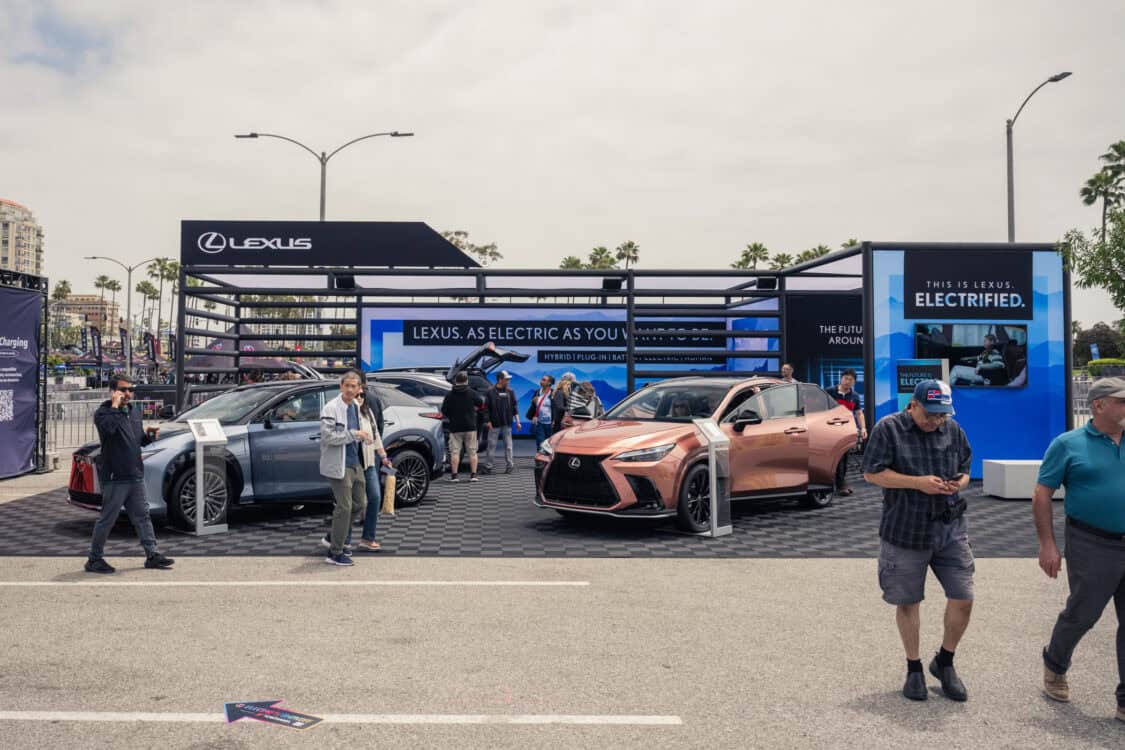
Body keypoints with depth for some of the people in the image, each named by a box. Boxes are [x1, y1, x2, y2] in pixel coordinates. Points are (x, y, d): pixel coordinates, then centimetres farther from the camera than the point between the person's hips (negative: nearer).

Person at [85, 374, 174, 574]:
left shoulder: (134, 411, 15)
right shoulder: (103, 412, -8)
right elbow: (108, 428, -32)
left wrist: (149, 435, 2)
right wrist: (115, 406, -23)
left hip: (135, 475, 7)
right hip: (114, 477, -7)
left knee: (142, 516, 10)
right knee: (107, 519, 0)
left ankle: (152, 554, 14)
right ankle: (94, 559, 12)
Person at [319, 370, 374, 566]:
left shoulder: (355, 407, 12)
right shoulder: (331, 408, -13)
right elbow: (328, 436, -22)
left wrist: (364, 437, 6)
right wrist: (354, 434, -21)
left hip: (355, 463, 8)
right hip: (339, 465, -8)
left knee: (360, 505, 13)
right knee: (344, 507, -5)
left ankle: (334, 537, 30)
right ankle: (335, 553, 6)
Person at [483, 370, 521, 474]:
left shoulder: (510, 392, 8)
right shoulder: (491, 392, -1)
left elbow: (515, 407, 9)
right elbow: (486, 407, -1)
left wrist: (517, 421, 5)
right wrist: (488, 421, -8)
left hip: (507, 424, 2)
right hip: (494, 424, -2)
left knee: (508, 445, 6)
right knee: (492, 445, 0)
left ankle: (509, 466, 11)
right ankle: (488, 466, 5)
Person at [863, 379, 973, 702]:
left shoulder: (953, 430, 7)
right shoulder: (888, 429, -7)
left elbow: (965, 470, 17)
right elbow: (871, 472, -9)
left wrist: (959, 483, -7)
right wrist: (918, 483, -17)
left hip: (950, 530, 4)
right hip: (905, 531, -3)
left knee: (963, 599, 2)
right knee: (908, 602, 8)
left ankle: (944, 663, 26)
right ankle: (914, 668, 28)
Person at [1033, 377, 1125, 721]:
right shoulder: (1069, 444, -6)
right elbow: (1042, 495, -5)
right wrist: (1047, 544, -10)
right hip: (1092, 547, -4)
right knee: (1081, 614, 7)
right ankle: (1054, 665, 35)